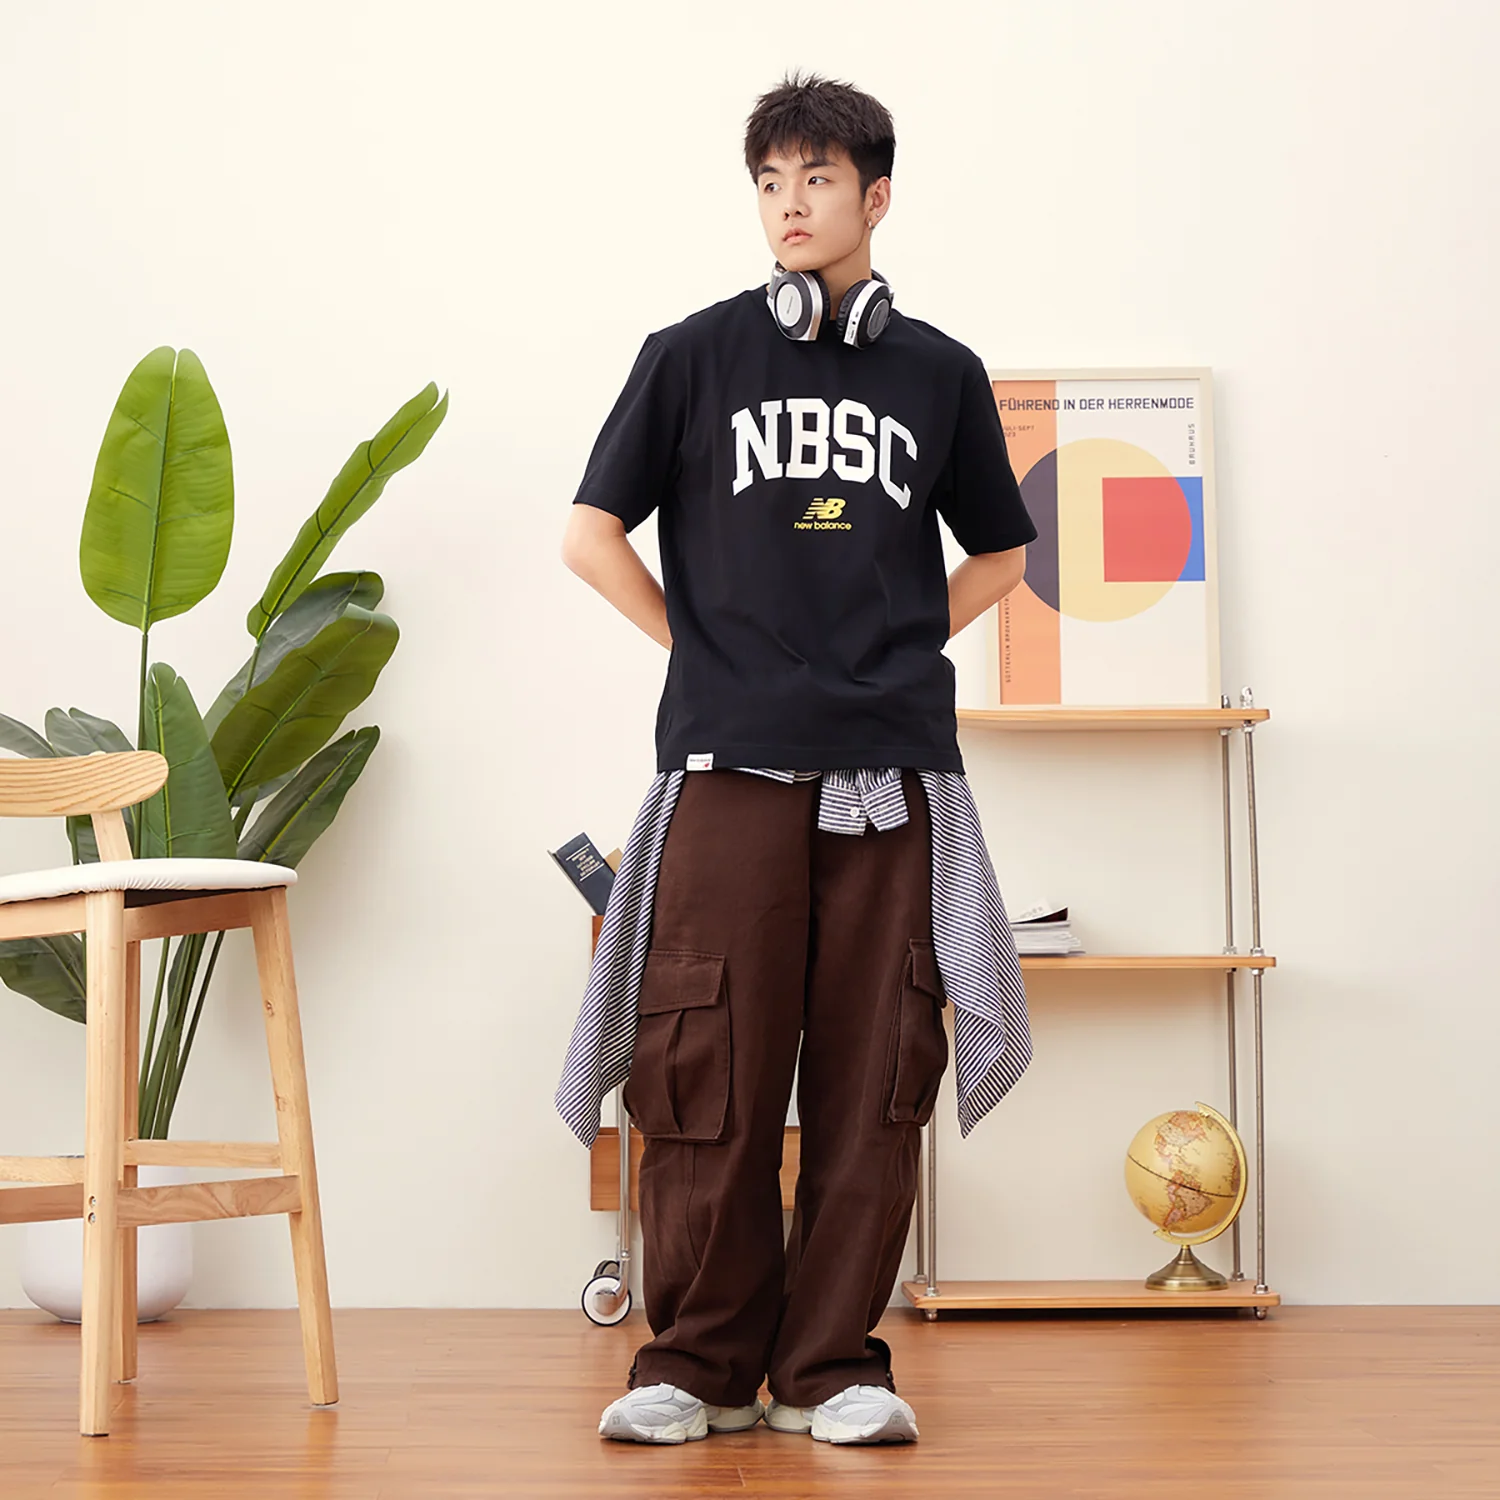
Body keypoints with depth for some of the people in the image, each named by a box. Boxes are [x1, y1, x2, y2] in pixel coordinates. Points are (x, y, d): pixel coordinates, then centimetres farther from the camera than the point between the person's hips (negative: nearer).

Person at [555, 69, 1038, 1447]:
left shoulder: (939, 374, 12)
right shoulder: (695, 357, 7)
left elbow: (999, 554, 23)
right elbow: (593, 536, 9)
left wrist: (904, 653, 10)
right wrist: (704, 649, 3)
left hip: (894, 771, 2)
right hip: (729, 766, -1)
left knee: (872, 1077, 1)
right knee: (709, 1073, -3)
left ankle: (835, 1365, 10)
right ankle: (699, 1361, 9)